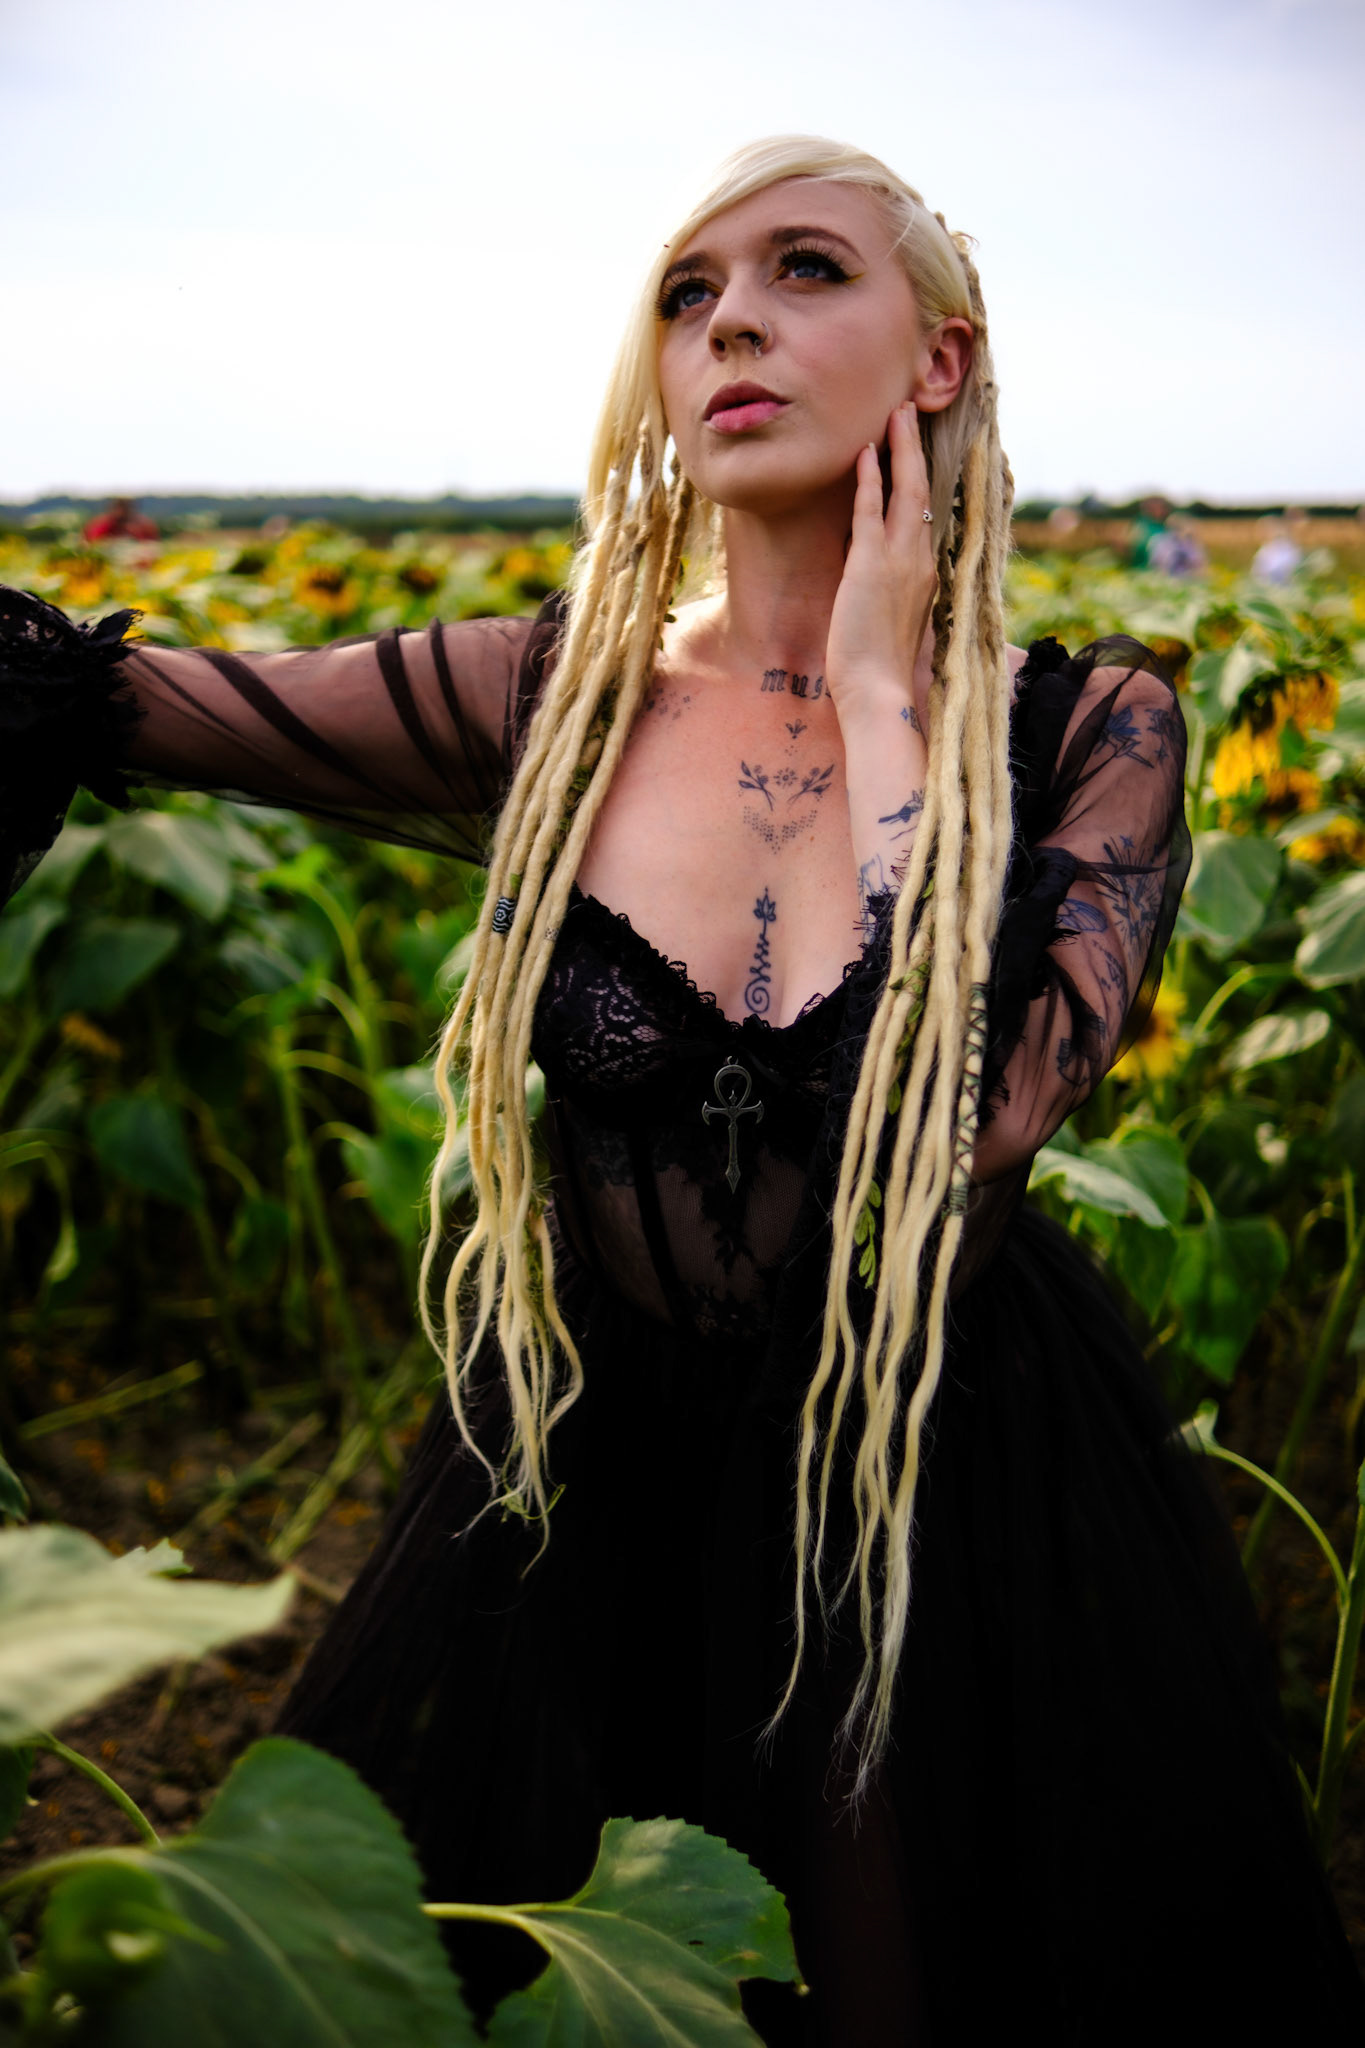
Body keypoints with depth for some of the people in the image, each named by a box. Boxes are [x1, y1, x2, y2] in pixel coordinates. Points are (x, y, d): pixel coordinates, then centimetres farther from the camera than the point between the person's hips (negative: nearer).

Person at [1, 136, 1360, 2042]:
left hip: (957, 1503, -1)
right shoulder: (550, 701, -5)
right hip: (599, 1487, 2)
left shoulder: (1089, 727, -10)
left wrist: (882, 701, -21)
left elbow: (967, 1132, -26)